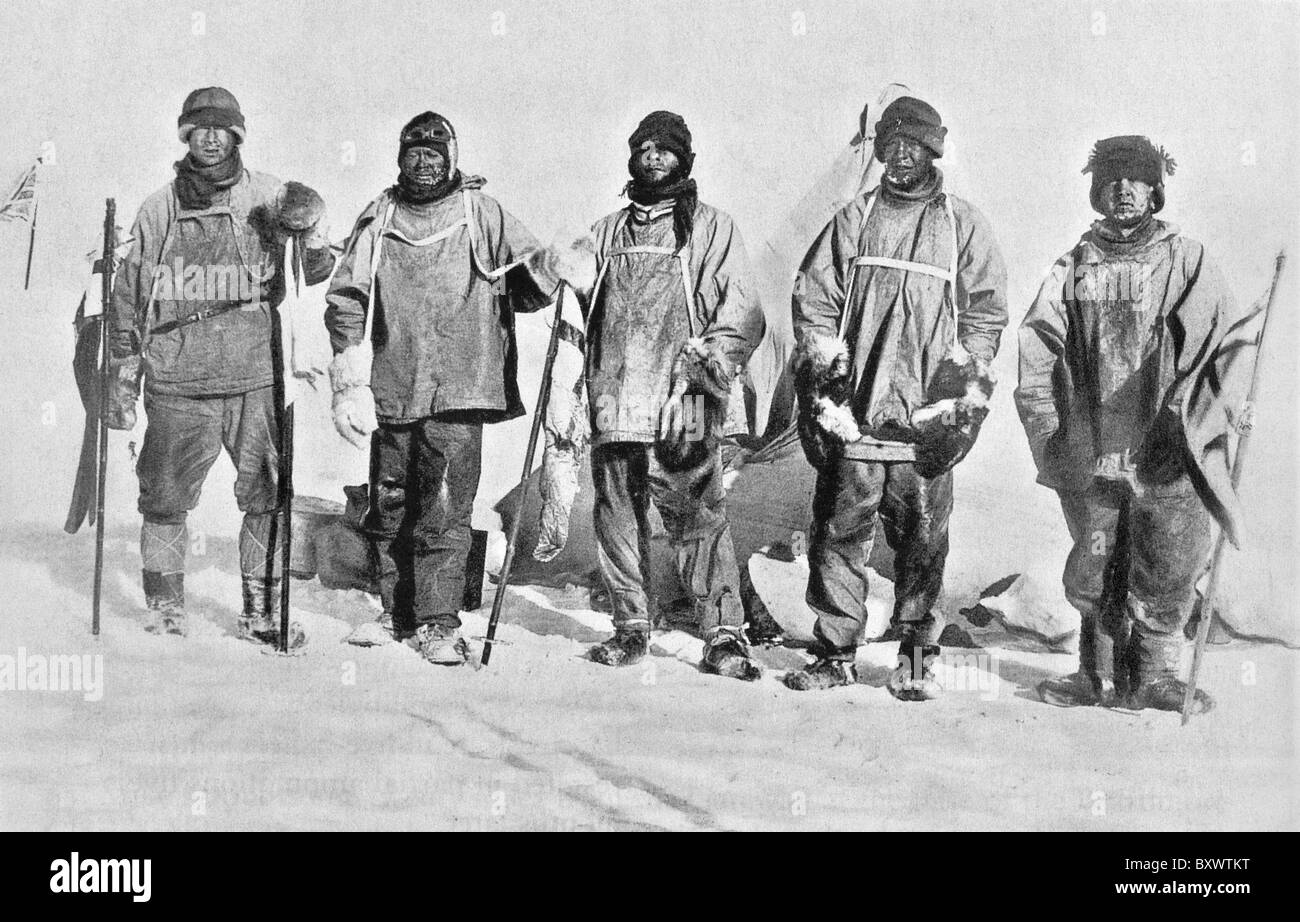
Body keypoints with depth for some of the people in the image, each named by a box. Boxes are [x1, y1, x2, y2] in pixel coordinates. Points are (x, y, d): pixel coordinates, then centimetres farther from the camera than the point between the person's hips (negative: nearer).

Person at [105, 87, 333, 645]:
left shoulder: (268, 199, 5)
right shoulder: (158, 211, 10)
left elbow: (313, 272, 4)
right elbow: (127, 300, 15)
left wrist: (312, 237, -18)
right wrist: (121, 379, 14)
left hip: (255, 377, -1)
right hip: (176, 380, 1)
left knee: (269, 499, -1)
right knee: (165, 499, 4)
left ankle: (263, 613, 11)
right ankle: (164, 609, 20)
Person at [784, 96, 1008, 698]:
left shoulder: (962, 224, 8)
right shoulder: (853, 220, 12)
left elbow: (988, 311, 6)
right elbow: (813, 299, 10)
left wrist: (961, 390, -4)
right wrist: (824, 368, -3)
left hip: (926, 416, -1)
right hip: (853, 410, 1)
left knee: (922, 539, 1)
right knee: (838, 533, 1)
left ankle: (917, 657, 11)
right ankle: (835, 653, 9)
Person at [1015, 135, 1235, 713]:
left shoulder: (1186, 260, 3)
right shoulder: (1074, 266, 9)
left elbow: (1223, 344, -5)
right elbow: (1036, 348, 4)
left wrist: (1190, 419, -16)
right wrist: (1047, 426, -6)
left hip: (1165, 455, -2)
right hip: (1090, 454, 2)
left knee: (1166, 573, 2)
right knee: (1094, 573, 7)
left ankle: (1155, 675, 16)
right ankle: (1100, 674, 20)